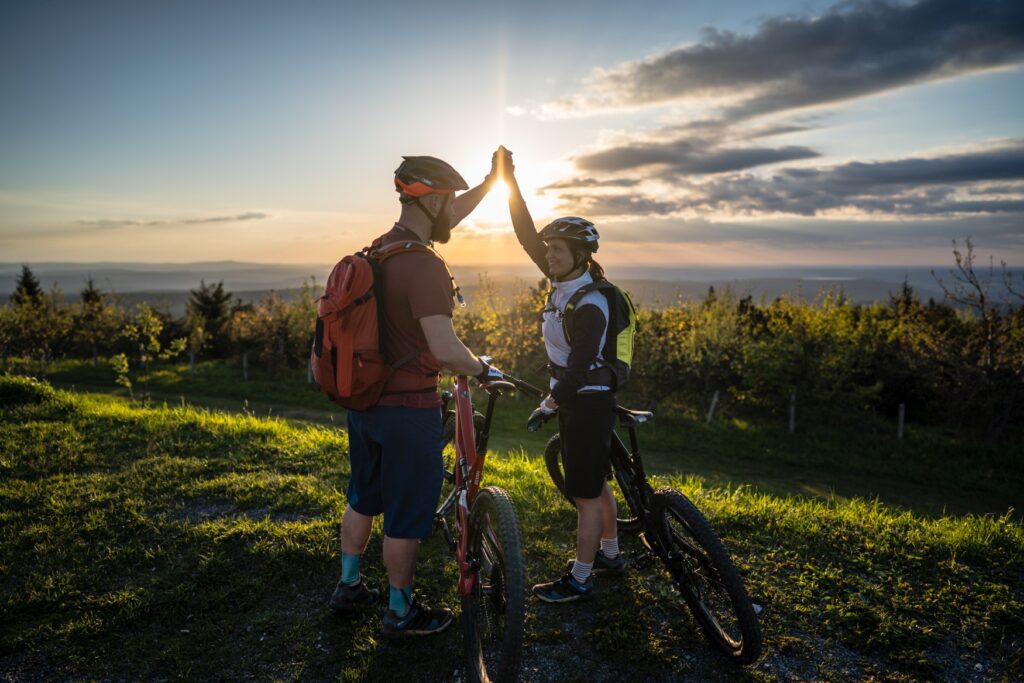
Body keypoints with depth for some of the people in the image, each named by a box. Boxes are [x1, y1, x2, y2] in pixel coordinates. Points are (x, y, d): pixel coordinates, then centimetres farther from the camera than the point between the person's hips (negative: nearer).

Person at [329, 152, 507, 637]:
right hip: (408, 409, -9)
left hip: (363, 399, 9)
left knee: (363, 498, 23)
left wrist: (492, 179, 21)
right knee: (407, 513, 8)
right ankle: (400, 613, 26)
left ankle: (348, 587, 40)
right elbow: (445, 351, -30)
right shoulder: (423, 266, -24)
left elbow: (449, 218, 20)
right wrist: (482, 369, -11)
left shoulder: (383, 246, 5)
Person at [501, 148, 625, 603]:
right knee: (594, 482, 21)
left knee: (586, 493, 1)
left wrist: (551, 401, -24)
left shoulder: (590, 304, -21)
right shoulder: (563, 283, 4)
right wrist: (509, 180, -1)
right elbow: (527, 234, 2)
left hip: (589, 402, -9)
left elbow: (580, 362, -26)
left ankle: (579, 581, 14)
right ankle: (609, 555, 38)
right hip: (575, 398, 9)